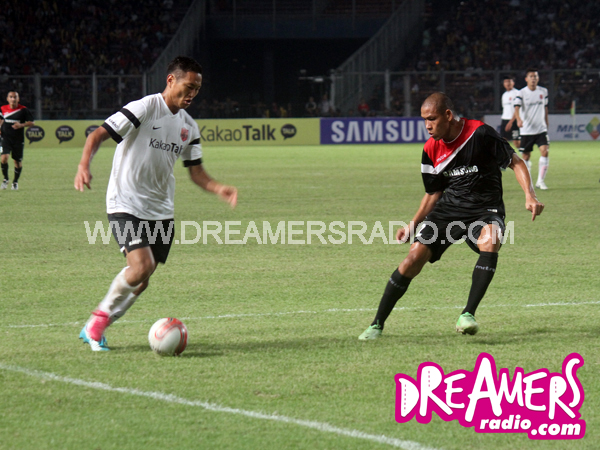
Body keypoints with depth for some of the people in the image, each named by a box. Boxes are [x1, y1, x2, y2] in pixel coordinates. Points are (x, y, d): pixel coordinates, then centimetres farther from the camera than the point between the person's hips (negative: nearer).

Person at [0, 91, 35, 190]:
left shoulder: (23, 110, -7)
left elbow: (32, 122, -3)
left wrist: (21, 125, -20)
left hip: (18, 140, -1)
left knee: (18, 162, 7)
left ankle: (15, 181, 30)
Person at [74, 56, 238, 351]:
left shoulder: (188, 126, 9)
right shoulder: (144, 109, -13)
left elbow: (196, 171, 12)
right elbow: (98, 135, -17)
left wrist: (219, 189, -8)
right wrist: (84, 166, -35)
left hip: (160, 210, 7)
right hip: (126, 204, -7)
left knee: (141, 279, 3)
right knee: (142, 266, -22)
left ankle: (95, 330, 18)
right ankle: (100, 317, 0)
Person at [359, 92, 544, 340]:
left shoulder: (480, 134, -14)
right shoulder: (431, 150, 2)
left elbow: (515, 162, -6)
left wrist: (530, 195, -19)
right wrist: (413, 224, 6)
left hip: (485, 209, -4)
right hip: (448, 207, 4)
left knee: (489, 243, -37)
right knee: (414, 257, -11)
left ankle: (468, 315, -29)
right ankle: (377, 325, 3)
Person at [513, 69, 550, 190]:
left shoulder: (543, 92, 7)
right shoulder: (522, 93, -5)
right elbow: (516, 108, -18)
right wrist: (518, 119, -38)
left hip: (541, 129, 2)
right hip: (526, 130, -2)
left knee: (544, 151, -15)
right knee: (526, 156, 3)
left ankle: (541, 180, -7)